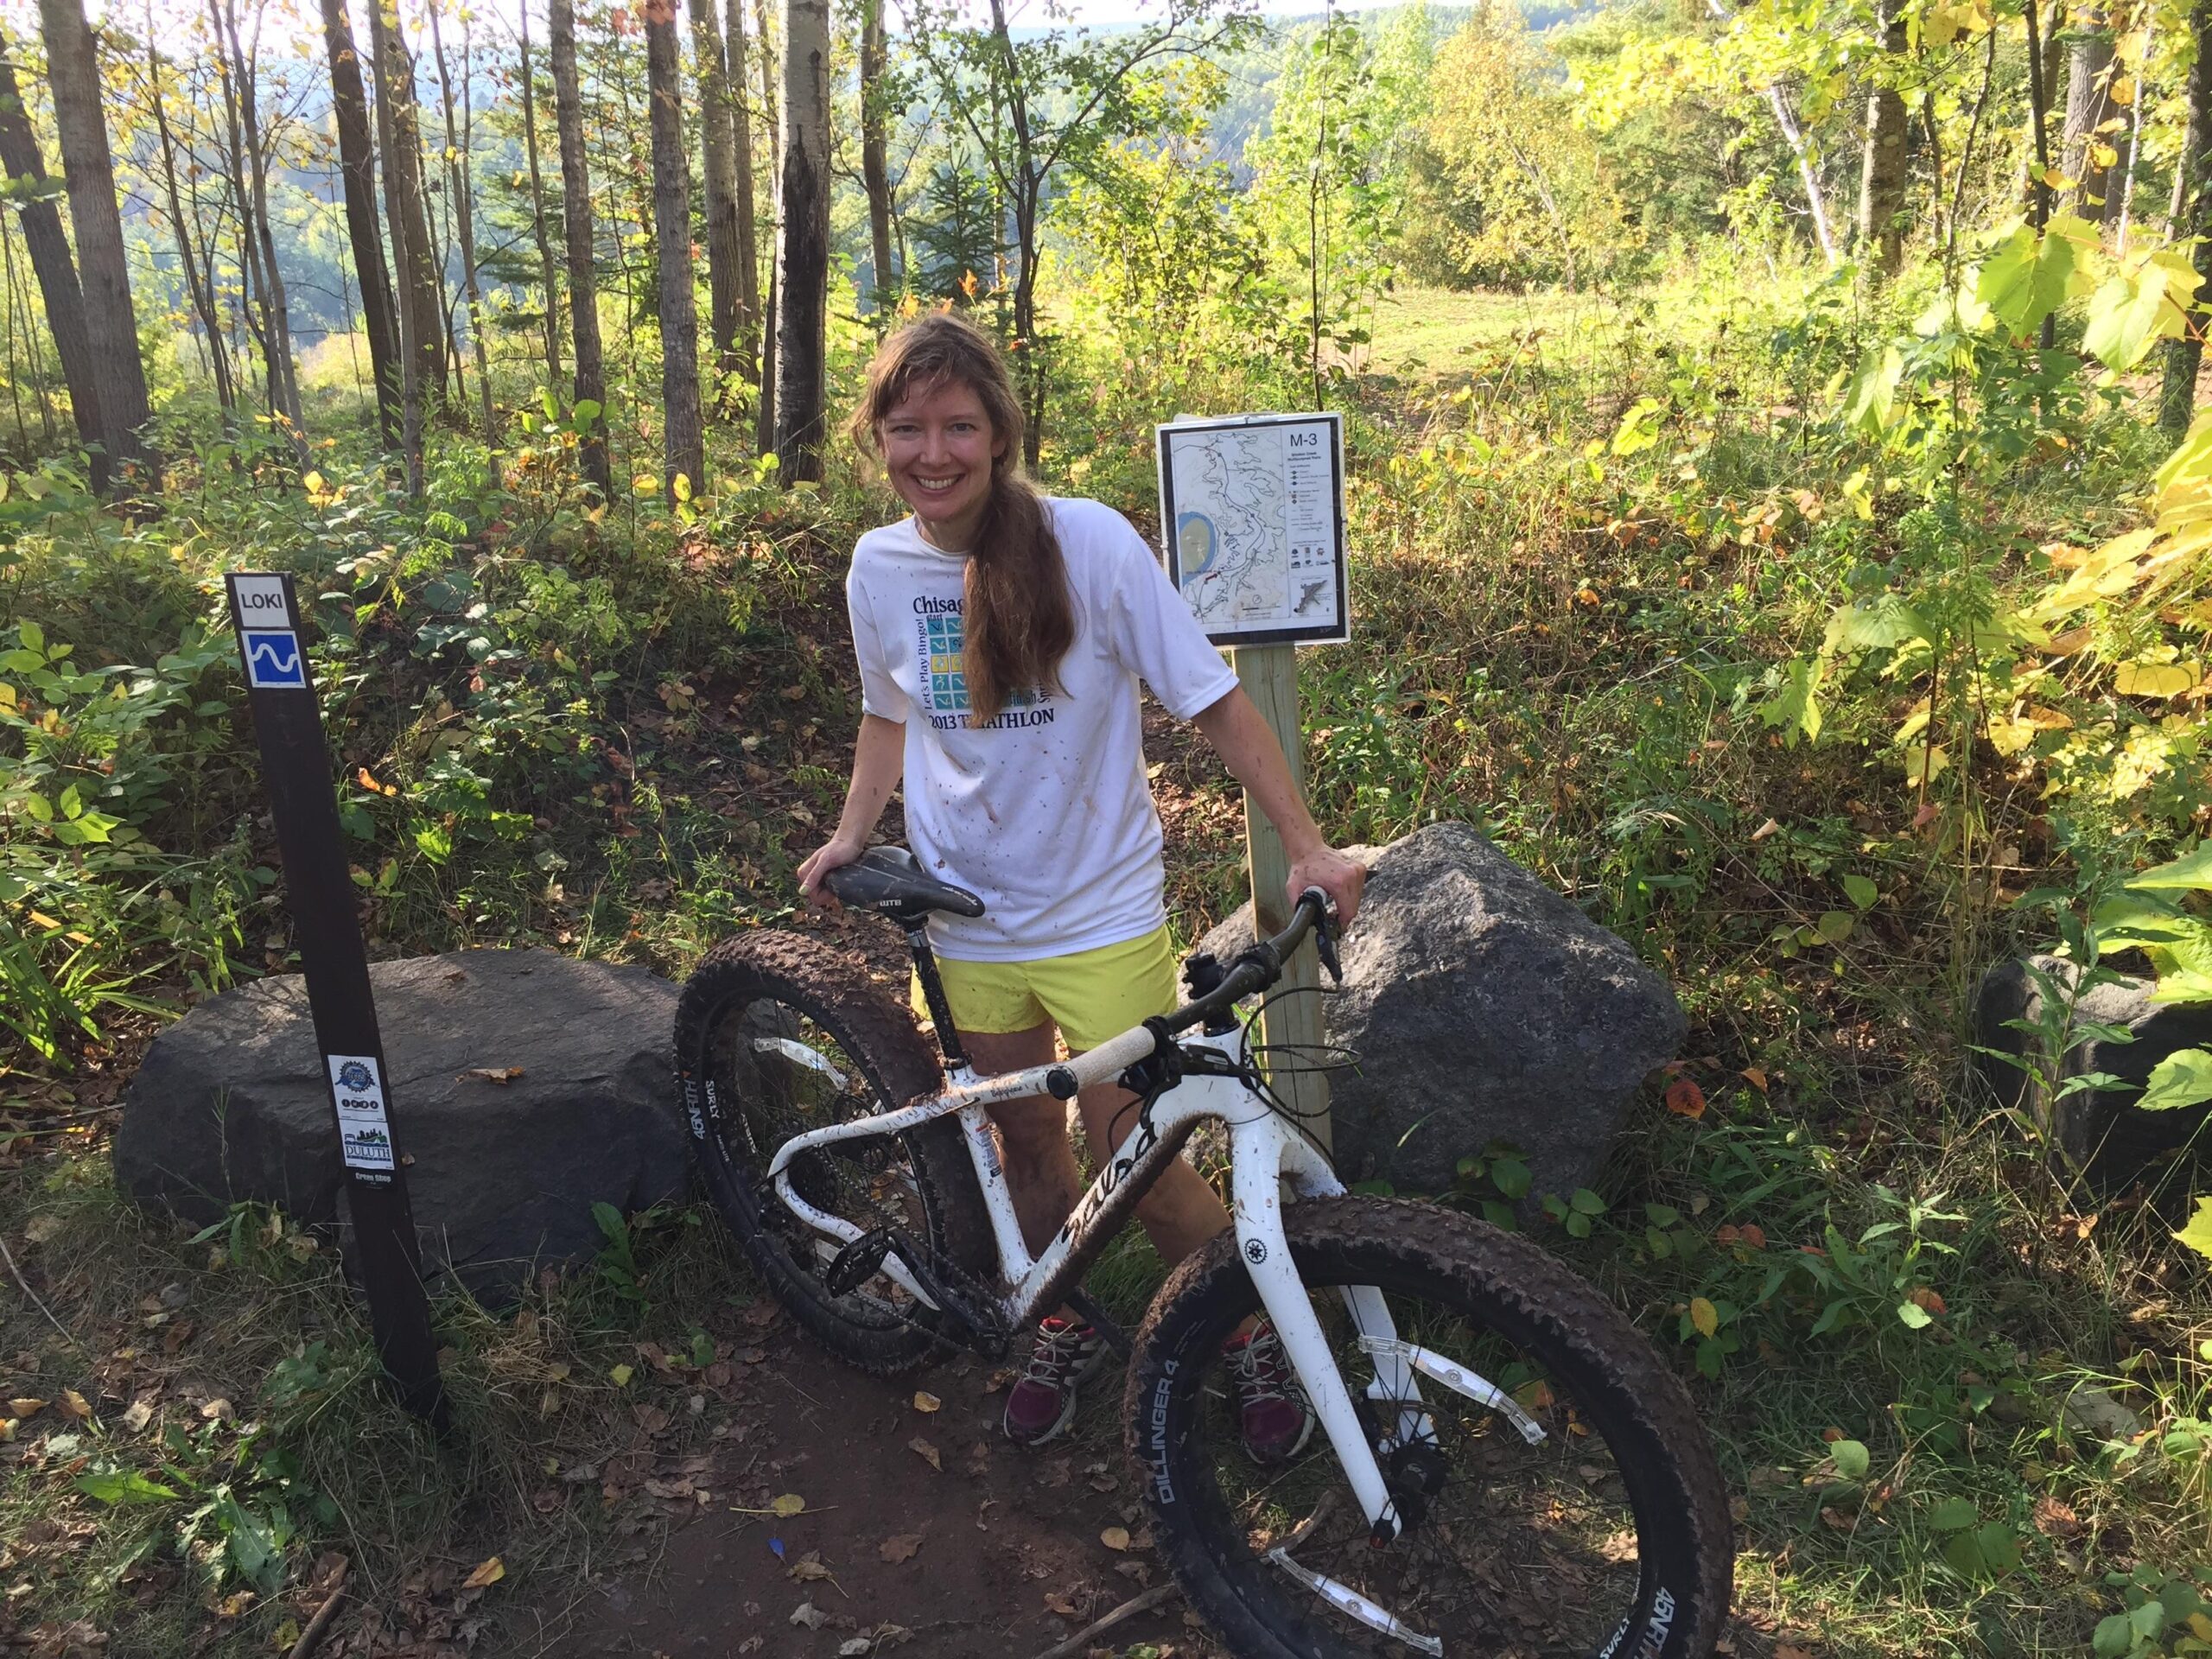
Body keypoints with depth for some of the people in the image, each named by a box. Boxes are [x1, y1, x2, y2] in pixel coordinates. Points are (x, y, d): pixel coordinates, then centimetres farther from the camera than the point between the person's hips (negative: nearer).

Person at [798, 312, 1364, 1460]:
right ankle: (1066, 1329, 42)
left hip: (1099, 911, -4)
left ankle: (1255, 1334, 25)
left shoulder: (1089, 542, -16)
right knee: (1028, 1140, 16)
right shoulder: (880, 566, -2)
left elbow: (1213, 702, -12)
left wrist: (1306, 846, -17)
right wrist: (850, 834, 2)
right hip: (968, 914, 4)